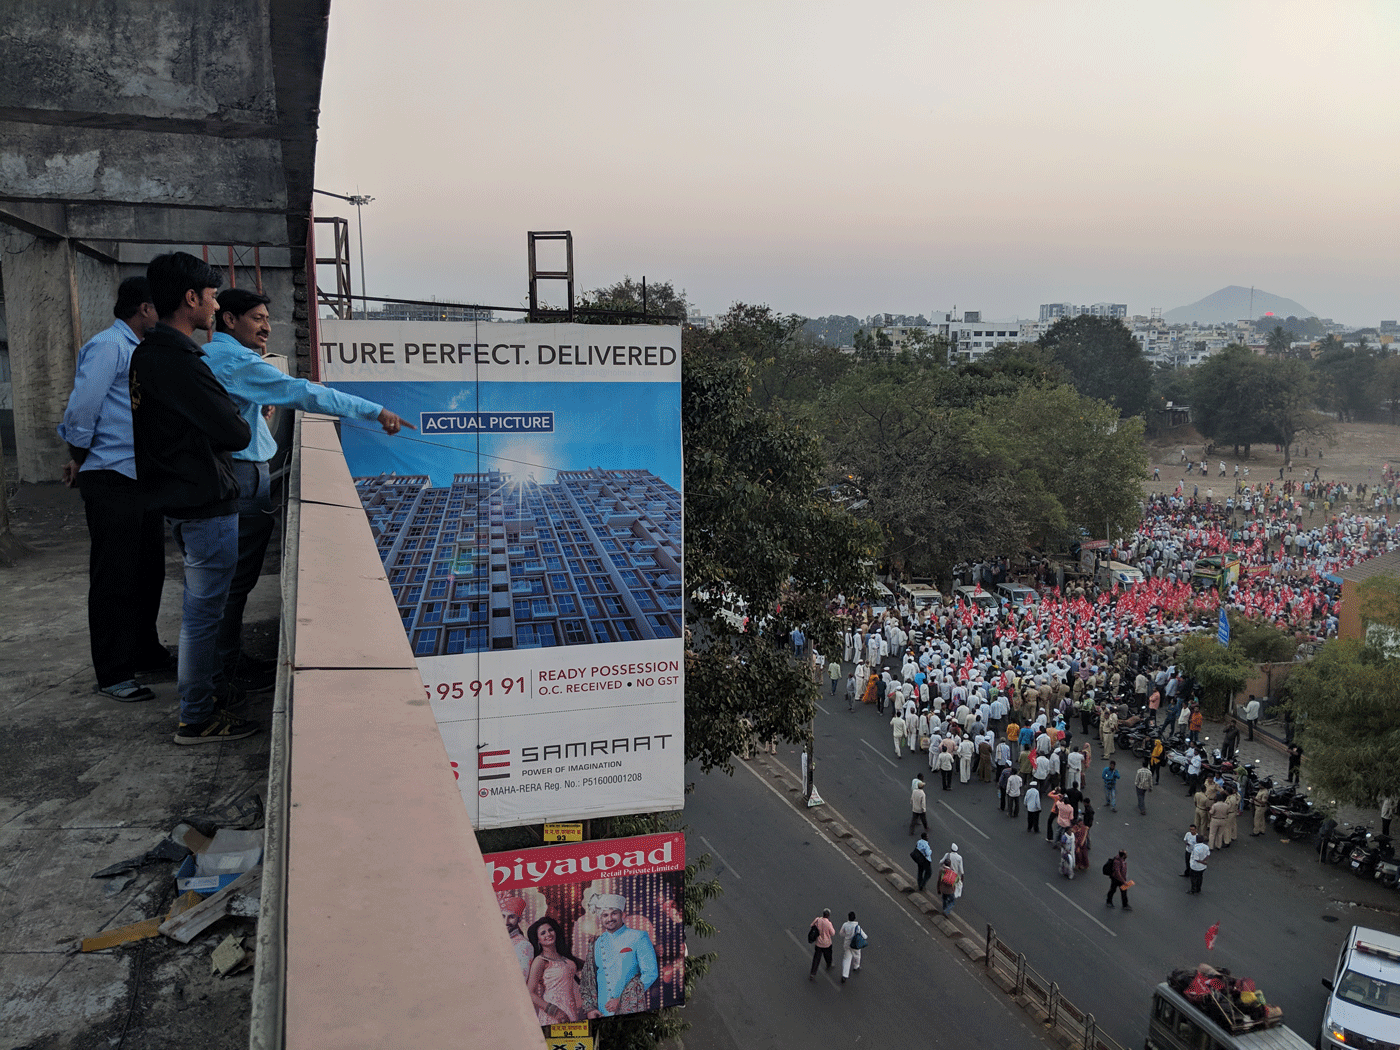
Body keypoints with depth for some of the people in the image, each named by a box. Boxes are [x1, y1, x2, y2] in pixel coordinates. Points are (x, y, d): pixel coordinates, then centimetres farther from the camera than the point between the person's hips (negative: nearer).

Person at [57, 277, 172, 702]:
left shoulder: (140, 351, 19)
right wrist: (79, 460, -6)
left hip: (144, 477, 9)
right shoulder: (108, 345, -11)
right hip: (112, 479, -9)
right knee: (114, 580, -3)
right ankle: (113, 674, 4)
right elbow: (82, 407, -16)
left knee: (148, 571, 17)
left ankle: (146, 653, 30)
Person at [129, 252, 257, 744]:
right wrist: (246, 420, 0)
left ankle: (200, 699, 35)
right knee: (203, 612, 0)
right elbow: (236, 436, -21)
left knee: (198, 608, 21)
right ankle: (196, 718, 11)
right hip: (206, 504, -10)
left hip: (176, 500, 10)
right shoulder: (179, 362, -22)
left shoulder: (146, 354, 10)